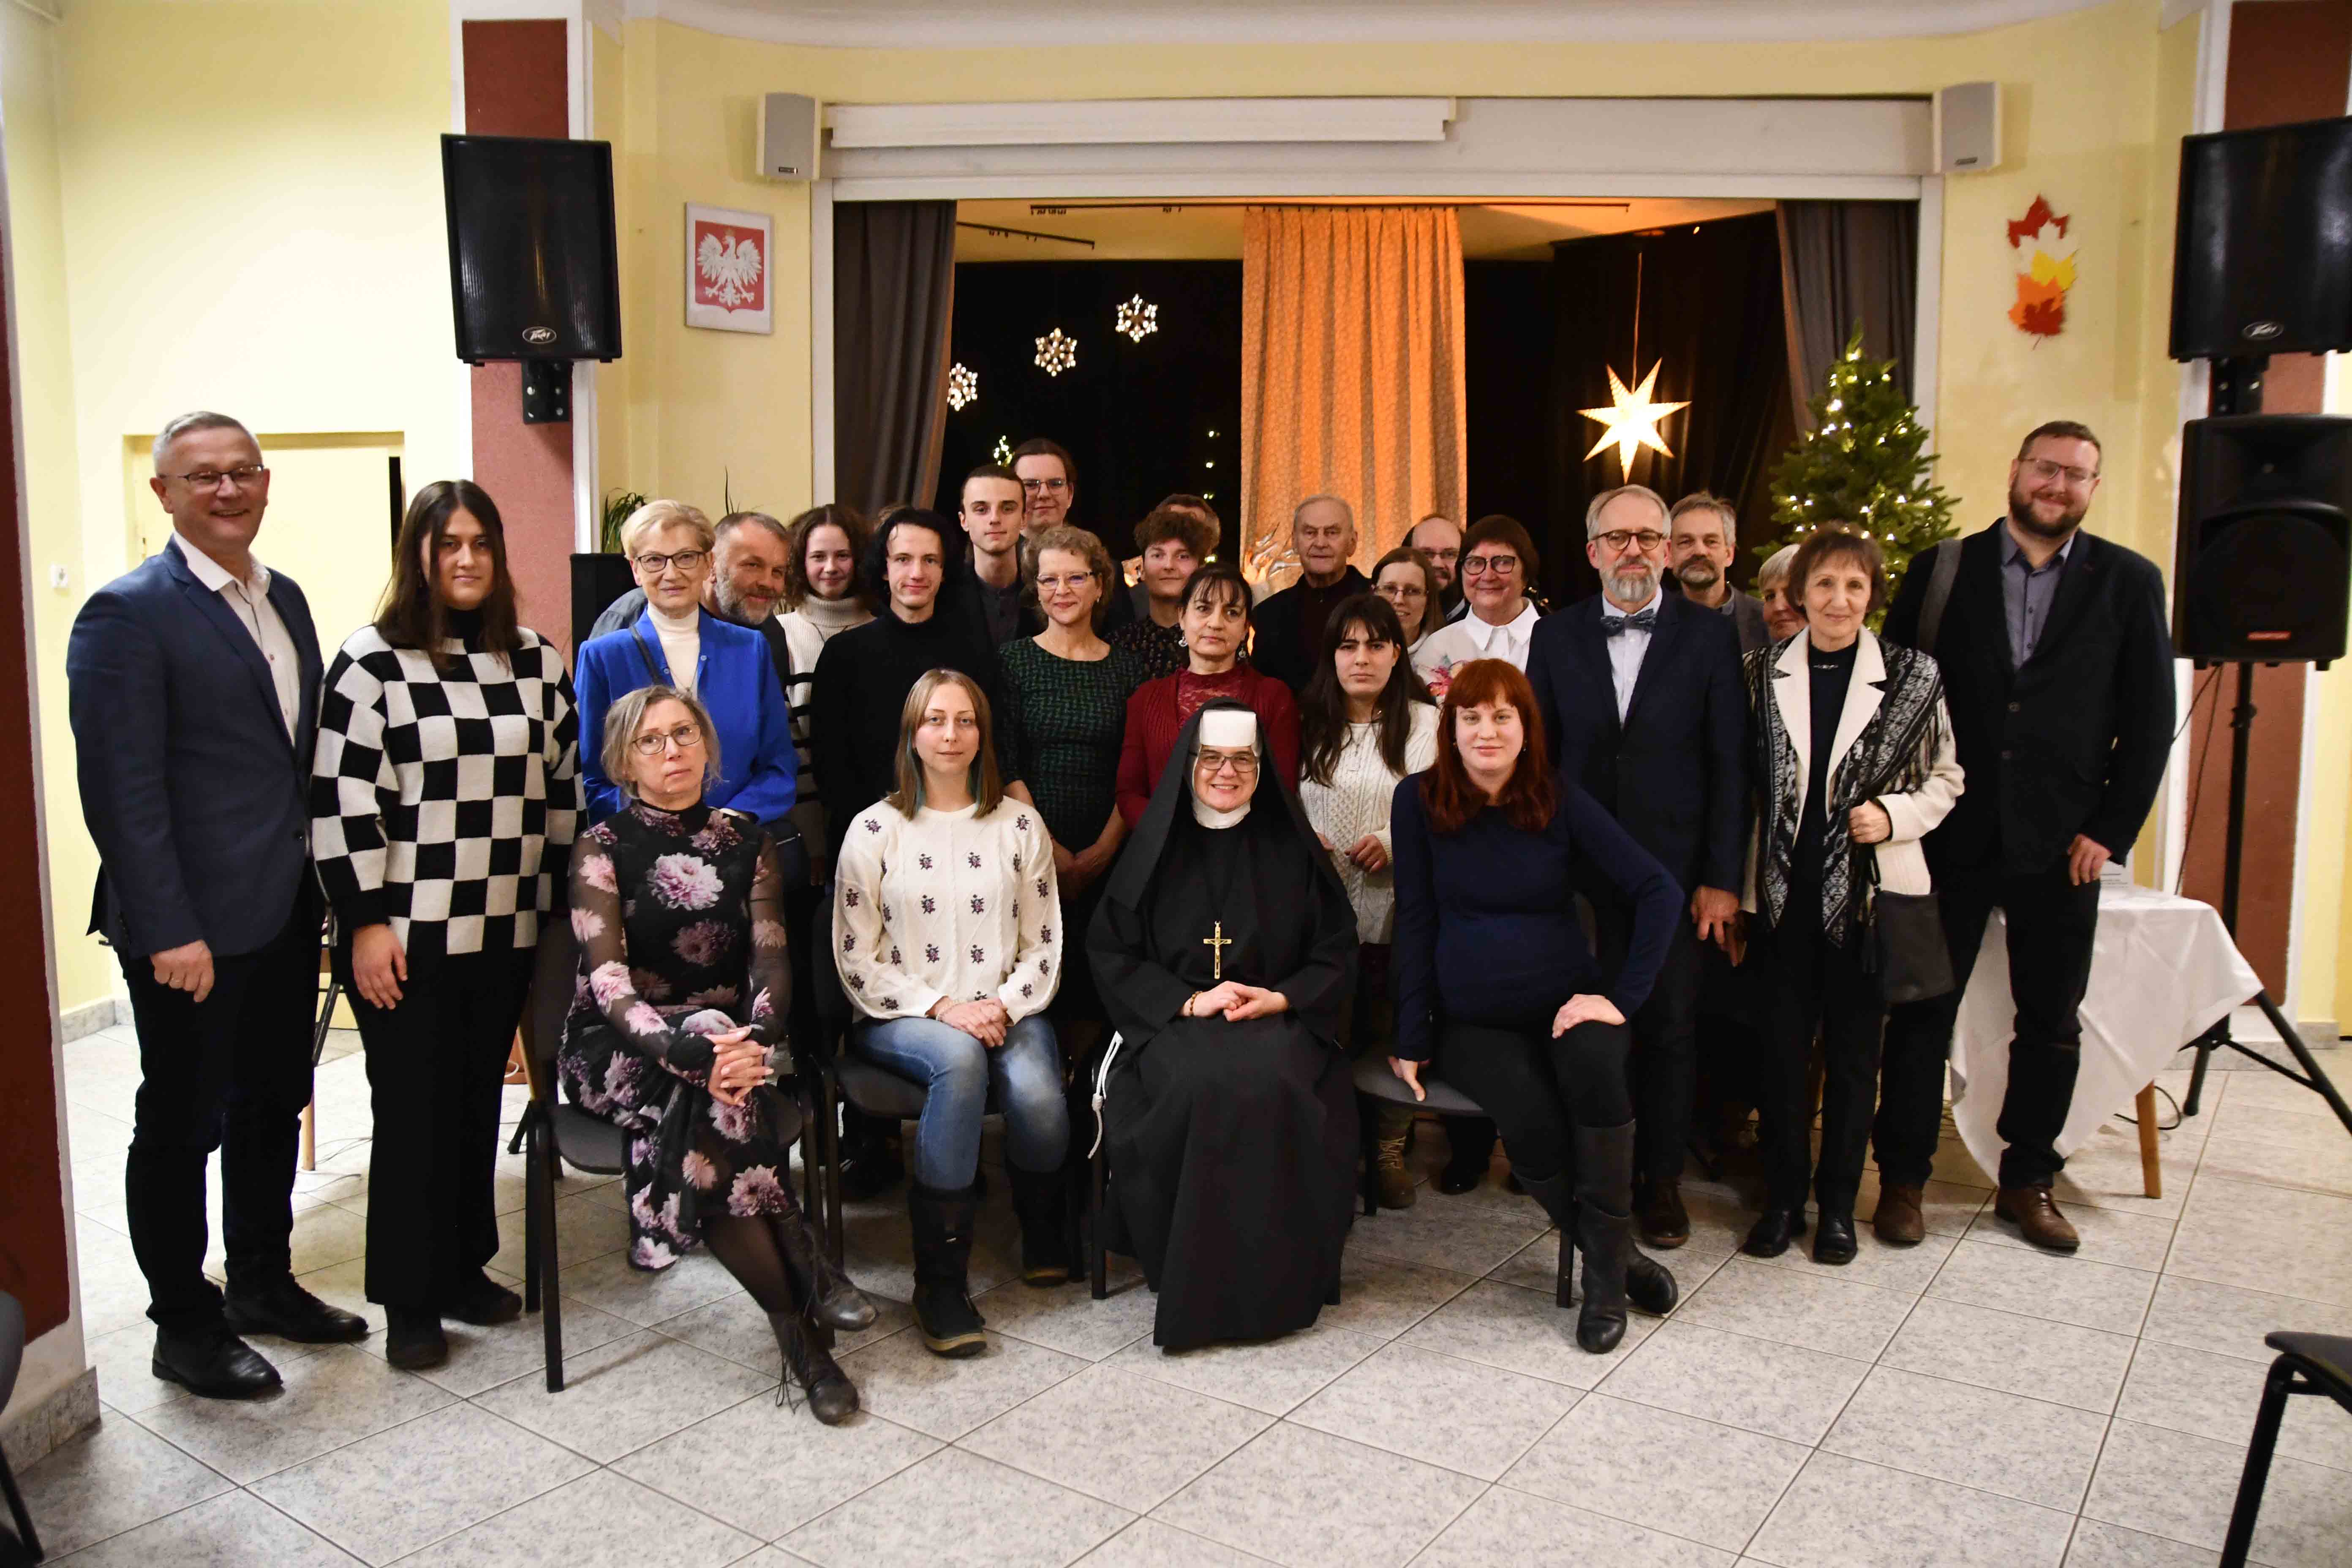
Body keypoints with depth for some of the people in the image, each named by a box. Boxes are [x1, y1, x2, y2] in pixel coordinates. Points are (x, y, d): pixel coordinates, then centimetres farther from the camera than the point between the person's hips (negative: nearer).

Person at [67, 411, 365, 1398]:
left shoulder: (284, 600, 11)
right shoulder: (128, 613, -12)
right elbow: (121, 788, -17)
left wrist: (322, 881, 9)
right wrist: (167, 930, -20)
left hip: (285, 911, 7)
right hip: (193, 927, -7)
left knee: (273, 1104, 18)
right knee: (182, 1122, 7)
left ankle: (263, 1284, 35)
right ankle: (184, 1326, 22)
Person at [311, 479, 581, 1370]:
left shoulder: (537, 662, 9)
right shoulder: (372, 661, -5)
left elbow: (565, 785, 14)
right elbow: (342, 799, -8)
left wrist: (557, 900, 10)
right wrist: (365, 922, -12)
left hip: (507, 930, 4)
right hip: (406, 936, -4)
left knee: (479, 1102, 12)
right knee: (413, 1111, 2)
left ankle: (465, 1269, 27)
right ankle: (410, 1302, 14)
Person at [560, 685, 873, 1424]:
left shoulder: (745, 841, 9)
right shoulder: (603, 848, -1)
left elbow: (771, 961, 0)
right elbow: (609, 984, -13)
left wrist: (754, 1042, -23)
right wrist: (693, 1050, -31)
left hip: (729, 1037, 2)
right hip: (621, 1050, -2)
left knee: (709, 1113, -34)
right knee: (716, 1104, -35)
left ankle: (796, 1330, -30)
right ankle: (808, 1275, -26)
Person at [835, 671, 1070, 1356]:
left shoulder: (1020, 824, 10)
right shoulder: (875, 830, 3)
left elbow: (1044, 946, 9)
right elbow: (857, 964, -1)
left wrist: (1005, 1005, -10)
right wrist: (942, 1008, -13)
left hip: (1006, 1011, 2)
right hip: (902, 1017, -2)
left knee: (1038, 1099, -30)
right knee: (960, 1060, -36)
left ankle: (1043, 1237, 5)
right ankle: (940, 1284, -28)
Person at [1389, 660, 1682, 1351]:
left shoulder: (1559, 800, -1)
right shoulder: (1419, 801, -1)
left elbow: (1659, 891, -5)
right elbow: (1415, 923, 1)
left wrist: (1623, 996, -13)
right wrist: (1411, 1039, -2)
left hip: (1565, 1001, 1)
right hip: (1472, 1020, 0)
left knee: (1593, 1068, -34)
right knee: (1531, 1122, -30)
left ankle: (1606, 1261, -16)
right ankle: (1619, 1259, -5)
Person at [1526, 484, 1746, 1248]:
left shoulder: (1711, 635, 1)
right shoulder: (1556, 635, 6)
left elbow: (1730, 764, -1)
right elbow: (1538, 753, 7)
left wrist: (1722, 877, -5)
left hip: (1674, 866, -1)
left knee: (1669, 1026, 6)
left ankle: (1661, 1177, 22)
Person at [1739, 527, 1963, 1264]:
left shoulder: (1912, 676, -1)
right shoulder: (1763, 672, 3)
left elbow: (1945, 778, 6)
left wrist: (1894, 816, -13)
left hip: (1868, 891, -1)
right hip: (1785, 890, 1)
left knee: (1854, 1049, 8)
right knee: (1782, 1044, 7)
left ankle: (1838, 1201, 23)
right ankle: (1783, 1195, 21)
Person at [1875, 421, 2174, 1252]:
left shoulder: (2129, 582, 4)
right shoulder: (1942, 571, 3)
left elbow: (2150, 719, 3)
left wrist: (2111, 831, -3)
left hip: (2061, 846, 1)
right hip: (1951, 836, -1)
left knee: (2052, 1025, 10)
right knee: (1922, 1011, 5)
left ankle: (2028, 1181, 25)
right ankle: (1902, 1176, 17)